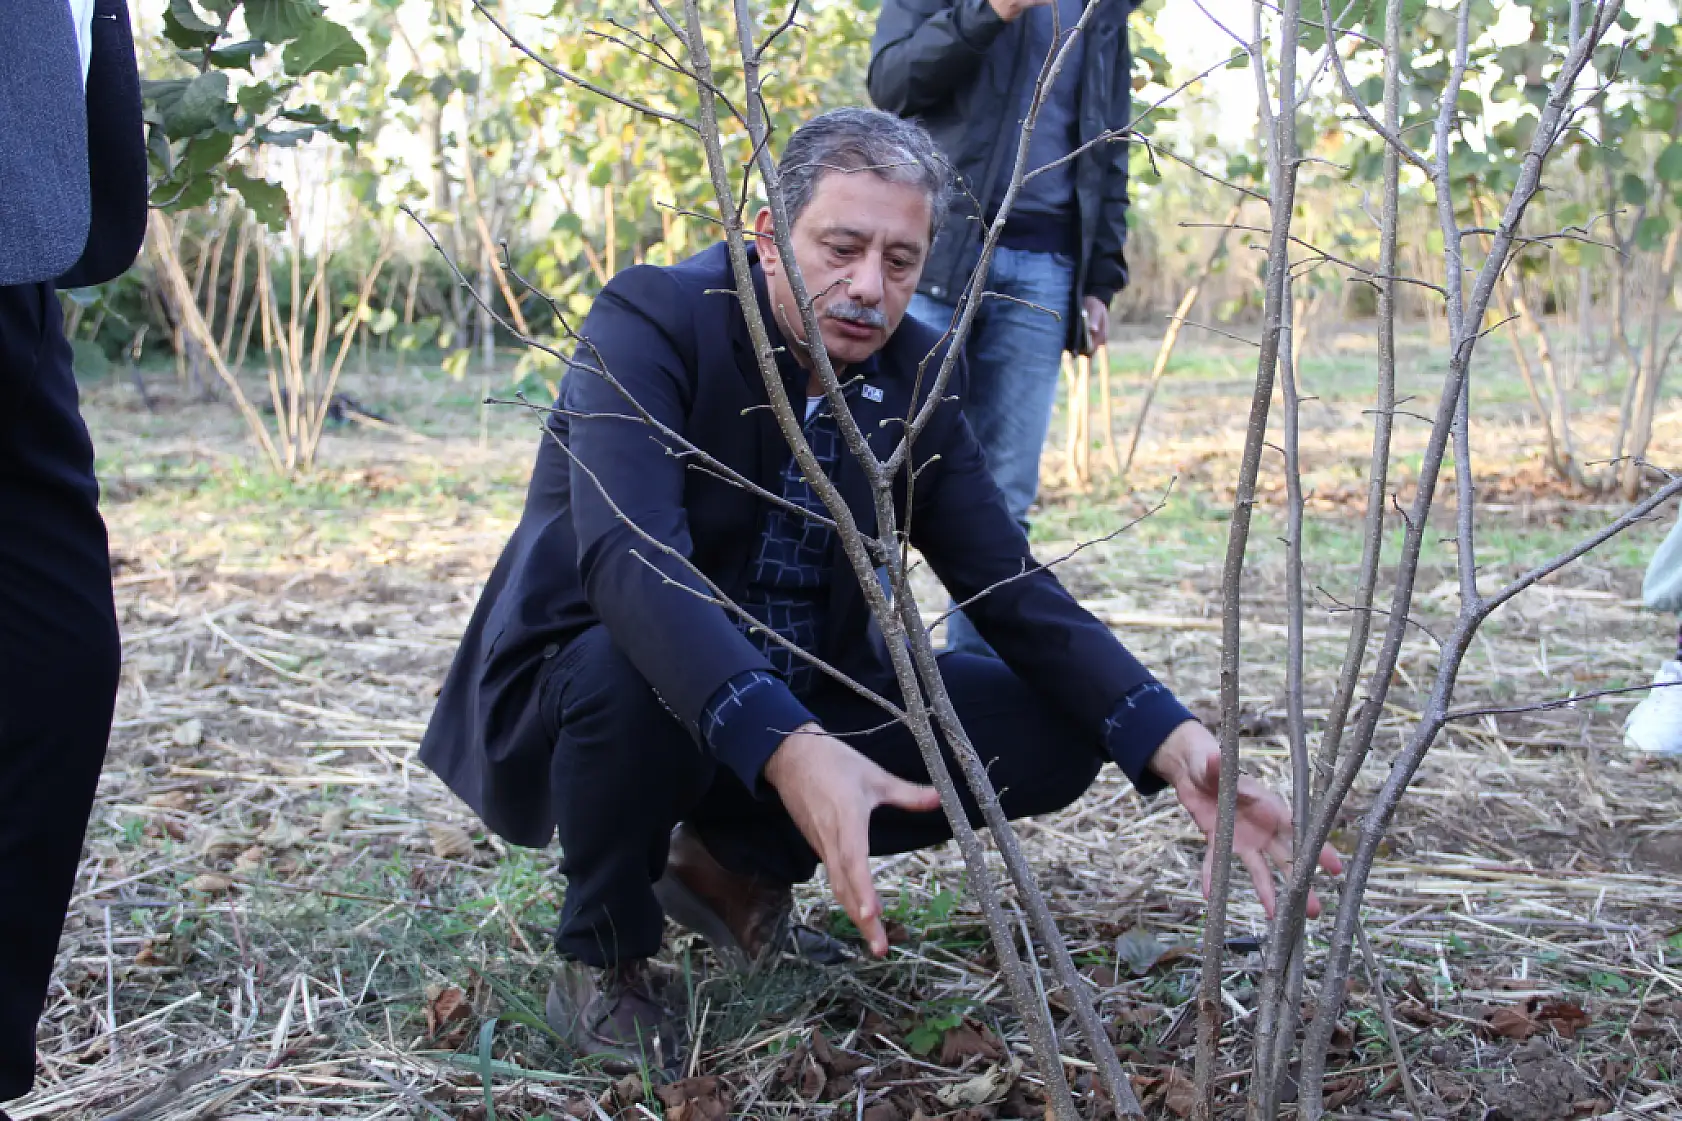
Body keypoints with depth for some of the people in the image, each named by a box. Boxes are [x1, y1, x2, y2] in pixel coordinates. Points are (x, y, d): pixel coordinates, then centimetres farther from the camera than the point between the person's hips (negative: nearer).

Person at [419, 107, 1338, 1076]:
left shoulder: (914, 372, -3)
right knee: (629, 670, -39)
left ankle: (735, 863, 9)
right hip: (596, 686, -5)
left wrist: (1173, 741, -24)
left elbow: (1013, 587, -6)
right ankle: (605, 952, -6)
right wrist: (784, 747, -52)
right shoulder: (651, 321, -20)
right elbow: (629, 556, -36)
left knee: (1052, 734, -10)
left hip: (801, 719, 5)